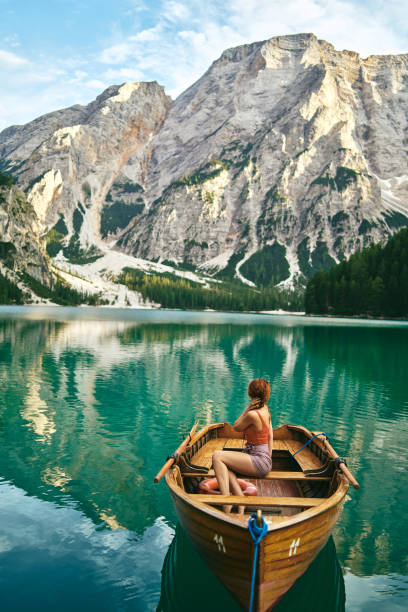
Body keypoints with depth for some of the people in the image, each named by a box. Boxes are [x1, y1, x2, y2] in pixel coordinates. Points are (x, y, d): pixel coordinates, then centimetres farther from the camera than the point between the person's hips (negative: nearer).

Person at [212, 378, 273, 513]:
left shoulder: (252, 414, -20)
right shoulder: (266, 409, 7)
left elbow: (236, 427, -2)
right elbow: (270, 436, 12)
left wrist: (247, 408, -9)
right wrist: (268, 459, 17)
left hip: (259, 461, -9)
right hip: (264, 459, 9)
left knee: (217, 456, -16)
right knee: (225, 465, -1)